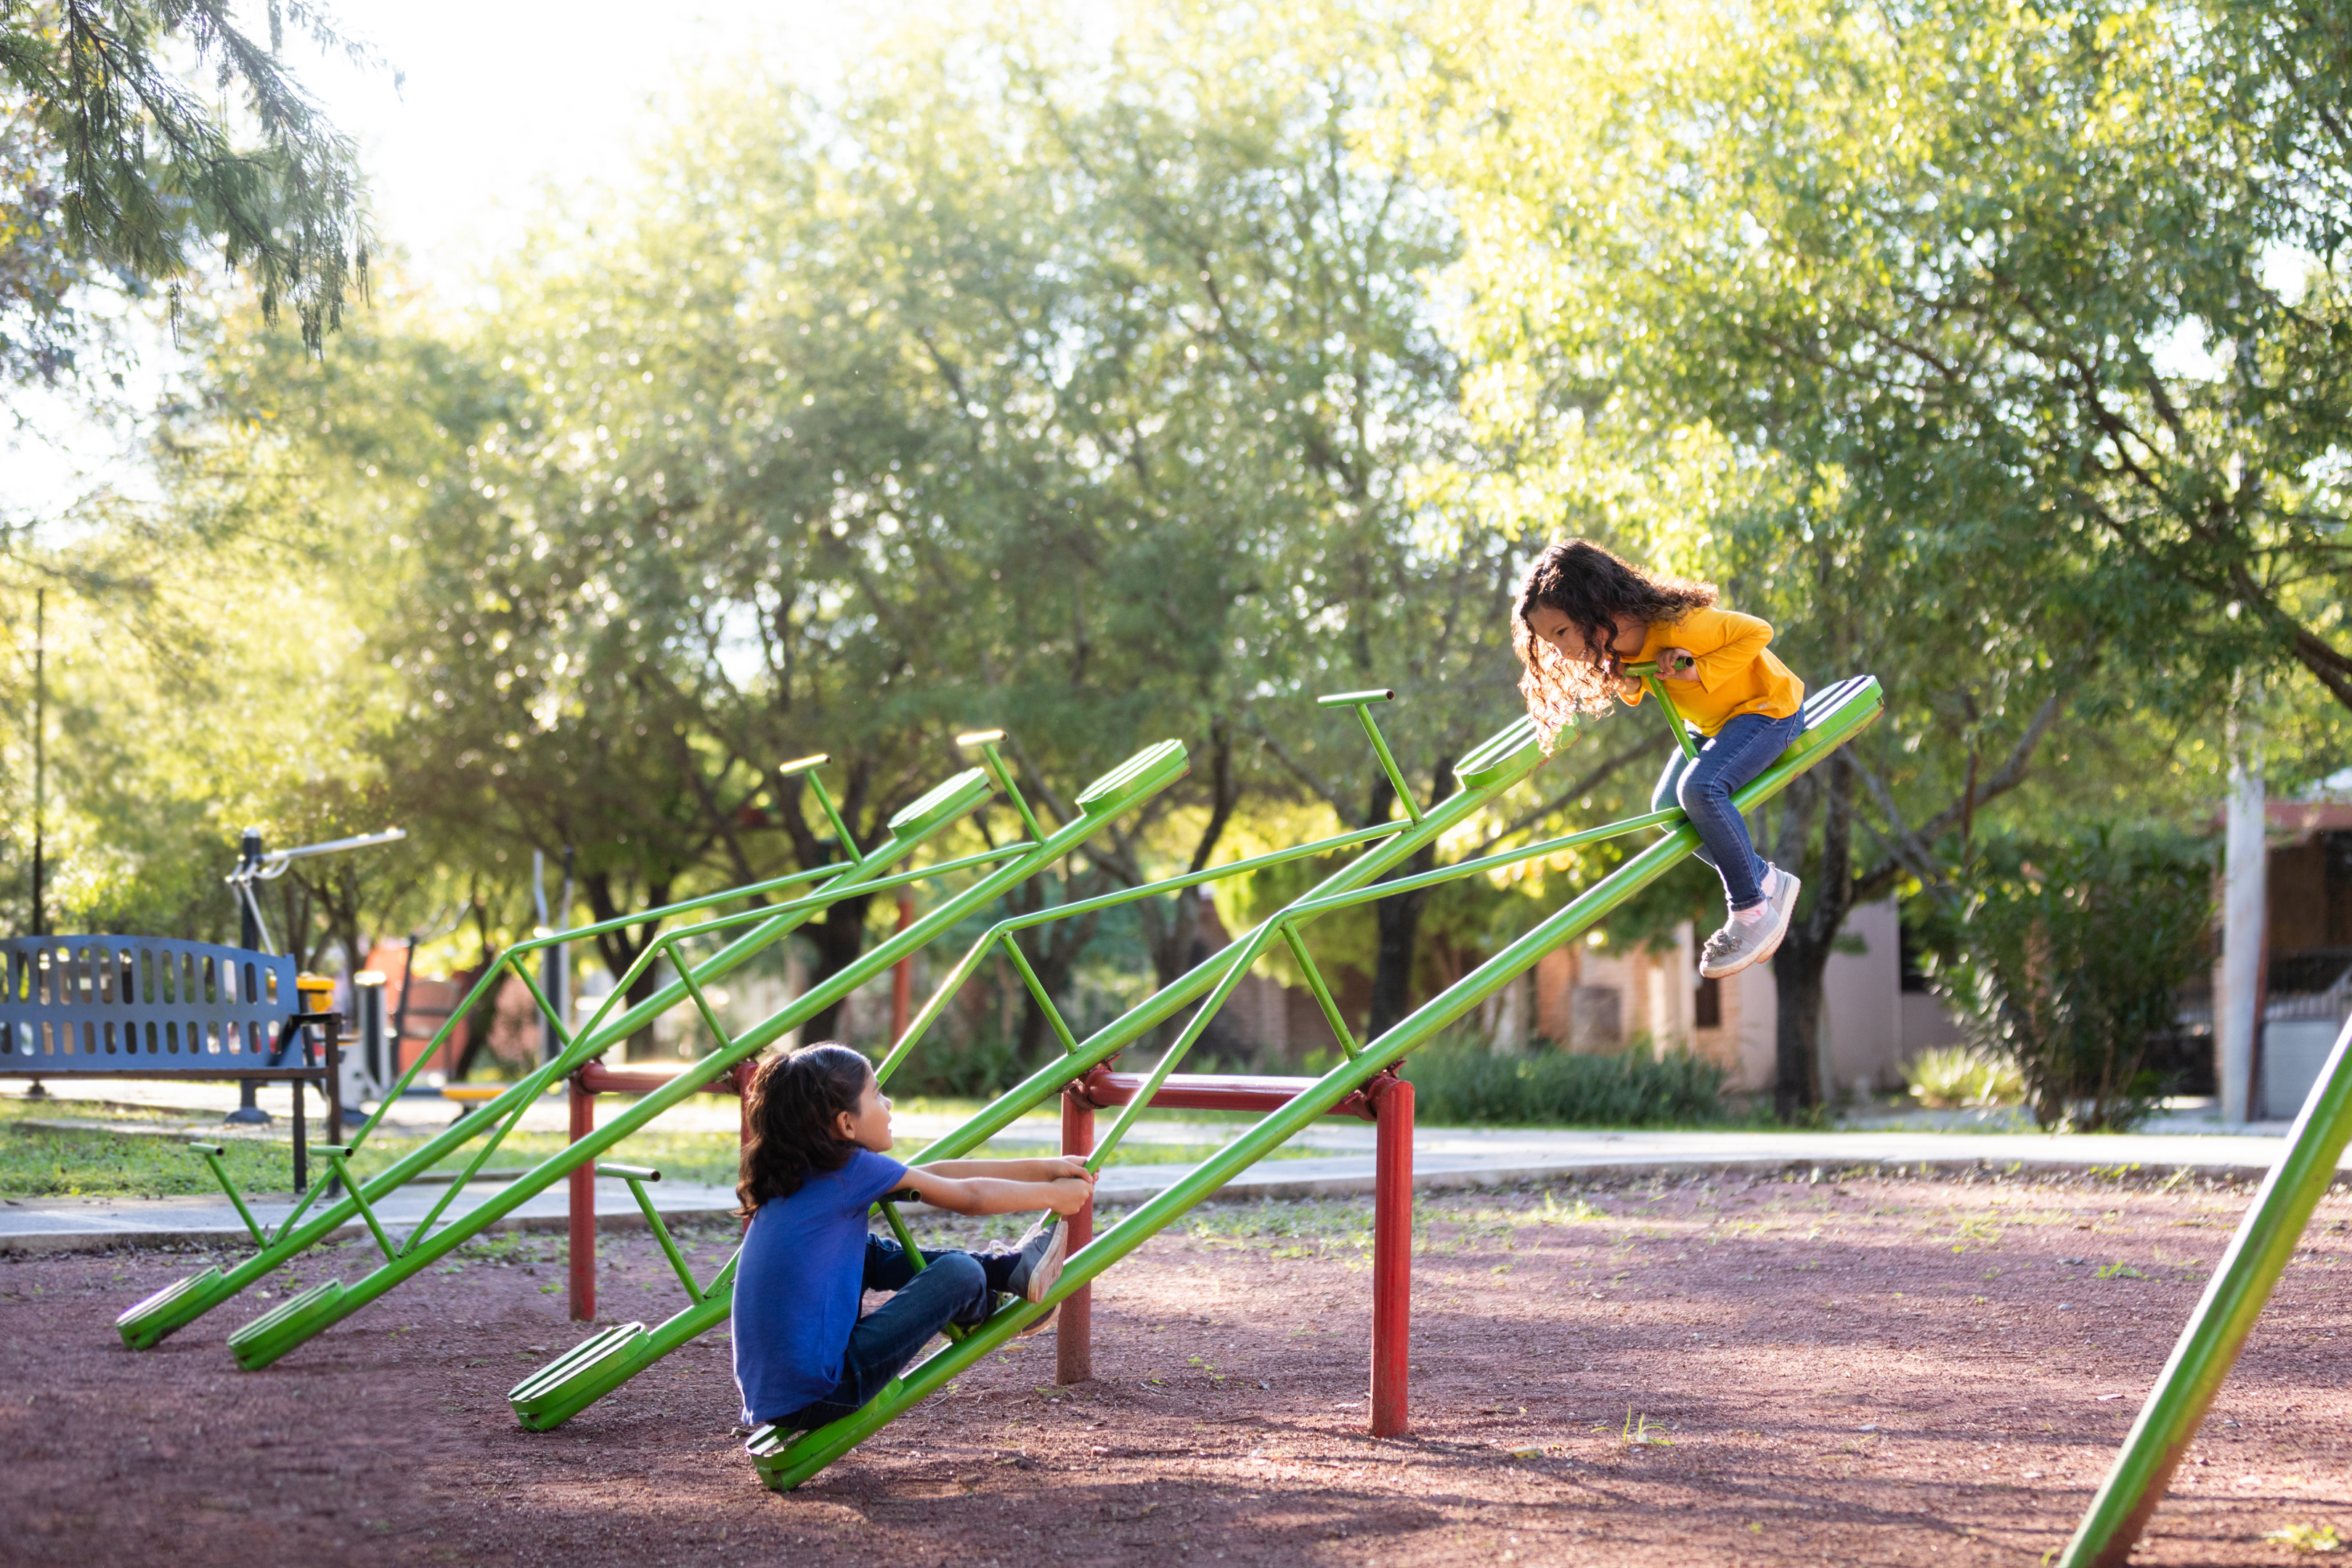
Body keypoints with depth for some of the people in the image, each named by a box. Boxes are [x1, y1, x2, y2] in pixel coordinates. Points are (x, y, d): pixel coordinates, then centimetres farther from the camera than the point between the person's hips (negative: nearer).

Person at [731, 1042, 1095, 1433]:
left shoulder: (794, 1173, 12)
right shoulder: (850, 1169, -12)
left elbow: (937, 1174, 16)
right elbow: (968, 1197, -1)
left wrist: (1044, 1169, 19)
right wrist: (1053, 1195, 14)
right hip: (816, 1397, -9)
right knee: (959, 1274, -6)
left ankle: (1014, 1269, 29)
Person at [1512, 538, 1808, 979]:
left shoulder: (1677, 627, -35)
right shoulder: (1616, 646, -9)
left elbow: (1758, 632, -25)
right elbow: (1639, 677, 12)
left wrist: (1699, 672, -32)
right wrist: (1628, 686, -12)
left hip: (1767, 708, -9)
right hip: (1712, 722, 9)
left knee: (1699, 787, -30)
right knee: (1667, 805, 0)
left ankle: (1753, 912, -17)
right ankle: (1767, 880, 10)